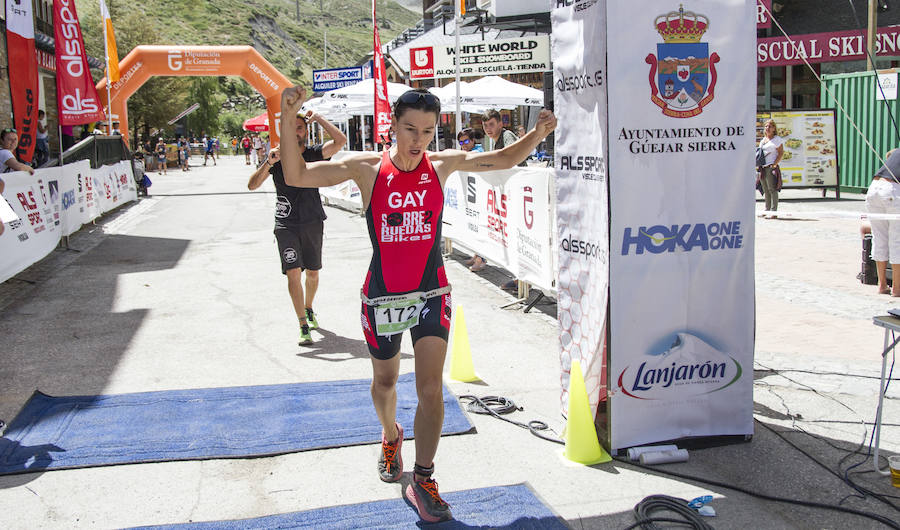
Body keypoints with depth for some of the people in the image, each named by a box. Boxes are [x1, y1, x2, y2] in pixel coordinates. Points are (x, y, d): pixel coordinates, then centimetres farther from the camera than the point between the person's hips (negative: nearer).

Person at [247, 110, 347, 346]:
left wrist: (318, 118, -16)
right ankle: (303, 326, -7)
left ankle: (309, 309, 41)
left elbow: (340, 141, -16)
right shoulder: (278, 157, 0)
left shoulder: (314, 153, 0)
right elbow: (252, 185, -8)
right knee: (293, 273, -11)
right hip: (286, 224, -1)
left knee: (312, 272, 14)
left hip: (313, 222, 1)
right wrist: (268, 163, -22)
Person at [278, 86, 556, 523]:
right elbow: (296, 177, -12)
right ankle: (390, 436, 50)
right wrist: (288, 123, -25)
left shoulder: (443, 163, -3)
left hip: (431, 292, 0)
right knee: (385, 381, 18)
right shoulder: (368, 167, -9)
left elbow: (504, 160, 5)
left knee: (430, 388, -8)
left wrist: (537, 134, -12)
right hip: (382, 294, 0)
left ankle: (423, 480, 7)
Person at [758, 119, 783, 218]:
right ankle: (767, 210, 14)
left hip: (771, 166, -7)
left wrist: (774, 165, -16)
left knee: (772, 189, -9)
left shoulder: (777, 139, -1)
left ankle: (773, 212, -10)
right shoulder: (763, 140, 20)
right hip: (762, 167, 7)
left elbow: (781, 153, -7)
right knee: (765, 190, 9)